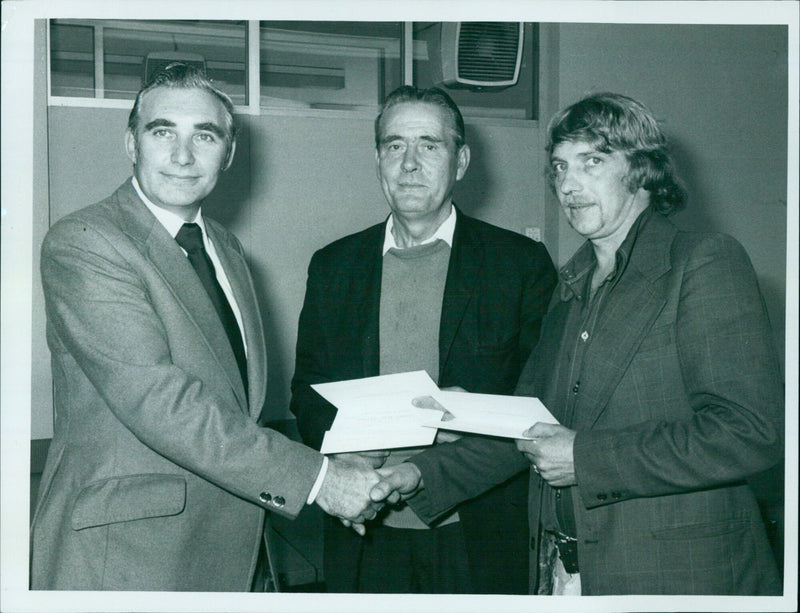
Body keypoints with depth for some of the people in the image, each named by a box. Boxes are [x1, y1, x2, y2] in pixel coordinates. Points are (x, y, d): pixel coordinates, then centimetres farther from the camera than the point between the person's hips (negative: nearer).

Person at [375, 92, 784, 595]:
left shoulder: (706, 263, -9)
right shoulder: (572, 285, 13)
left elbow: (754, 431, -19)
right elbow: (522, 423, 13)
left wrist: (586, 457, -19)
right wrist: (421, 476, 0)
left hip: (677, 574, -6)